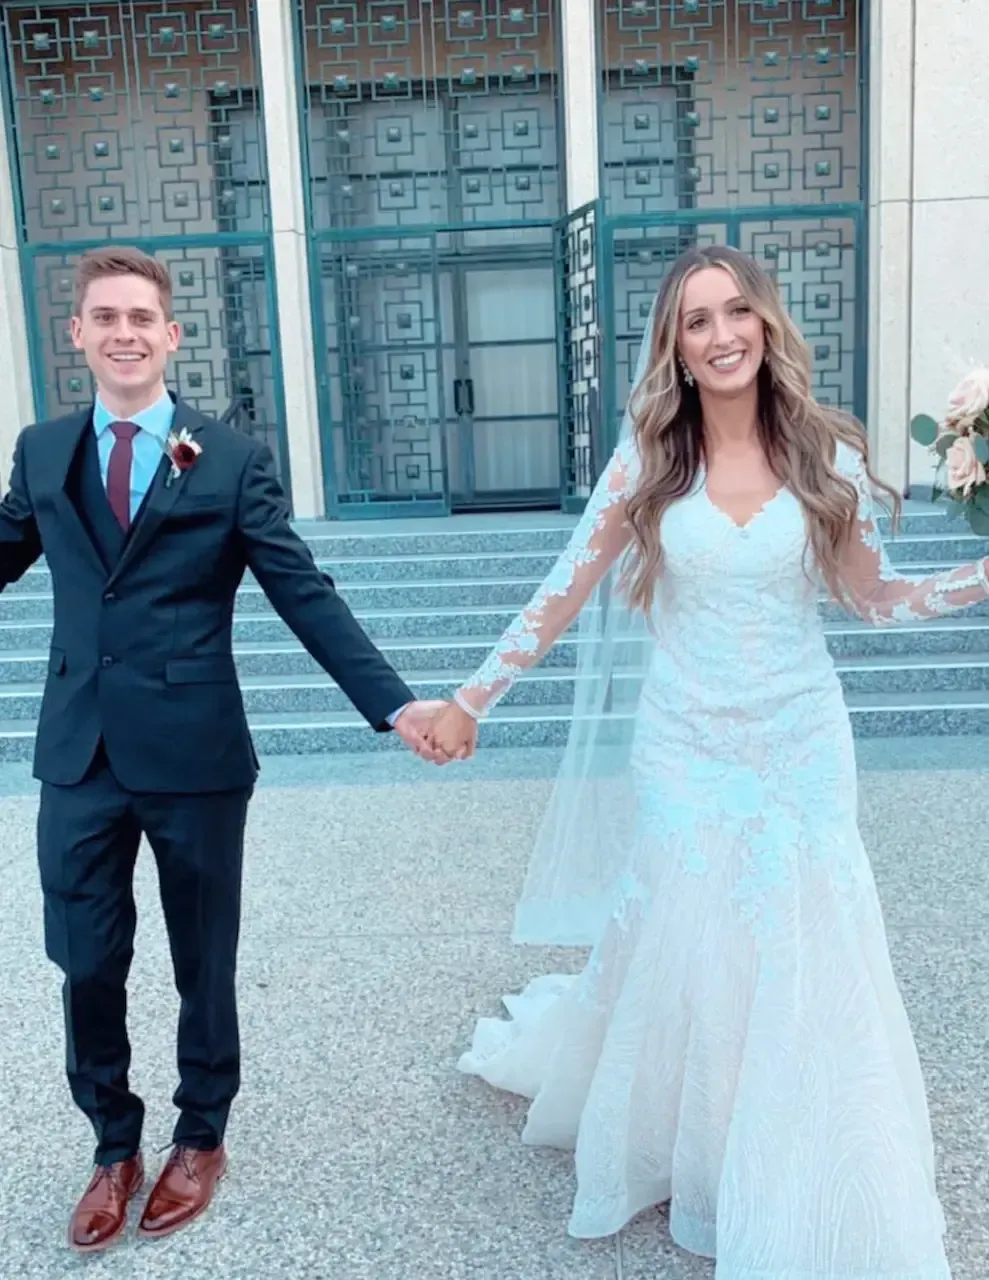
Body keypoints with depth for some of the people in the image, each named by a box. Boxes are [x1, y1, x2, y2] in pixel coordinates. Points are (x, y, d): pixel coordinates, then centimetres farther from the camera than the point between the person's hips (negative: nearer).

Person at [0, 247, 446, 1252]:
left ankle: (200, 1138, 38)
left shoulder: (231, 460, -3)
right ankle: (113, 1147, 36)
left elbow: (305, 595, -7)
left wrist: (393, 705, -16)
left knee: (202, 962, 14)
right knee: (86, 964, 10)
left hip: (193, 754, -2)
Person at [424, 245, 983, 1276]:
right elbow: (561, 597, -3)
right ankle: (682, 1157, 40)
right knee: (678, 956, 9)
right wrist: (469, 702, -6)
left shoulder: (825, 455, -2)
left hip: (800, 747, 1)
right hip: (684, 750, -1)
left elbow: (871, 598, 7)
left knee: (802, 966, 7)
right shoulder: (647, 464, -4)